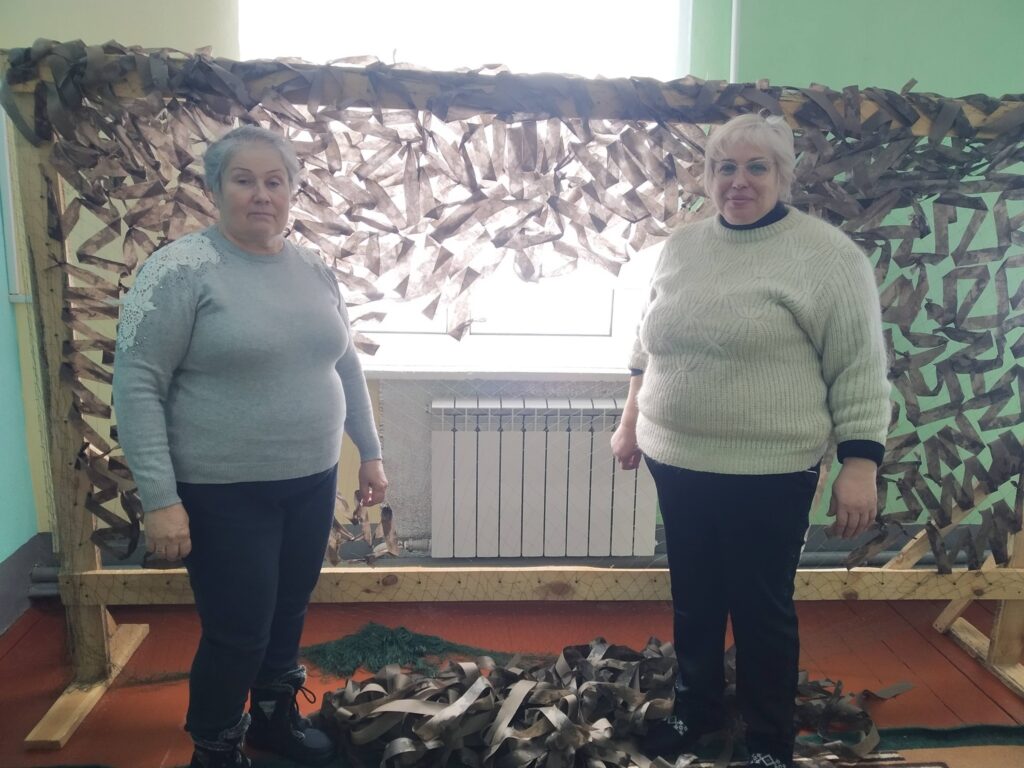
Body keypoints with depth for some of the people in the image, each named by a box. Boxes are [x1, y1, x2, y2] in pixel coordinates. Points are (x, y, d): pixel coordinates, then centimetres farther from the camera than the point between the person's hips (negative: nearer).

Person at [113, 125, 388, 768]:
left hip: (312, 481, 6)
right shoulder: (181, 269, -13)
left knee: (289, 613, 19)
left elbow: (346, 366, 13)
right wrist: (160, 499, -18)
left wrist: (370, 452, 12)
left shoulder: (315, 270, 4)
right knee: (238, 634, 4)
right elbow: (137, 386, -15)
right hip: (224, 493, -5)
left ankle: (275, 715, 45)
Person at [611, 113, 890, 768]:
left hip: (768, 473, -5)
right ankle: (697, 707, 41)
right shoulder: (682, 246, 7)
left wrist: (860, 466, -14)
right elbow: (650, 347, 16)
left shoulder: (825, 254, -10)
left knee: (762, 608, 10)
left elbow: (860, 370, -10)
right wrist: (630, 423, 18)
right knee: (693, 597, 19)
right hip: (677, 463, 5)